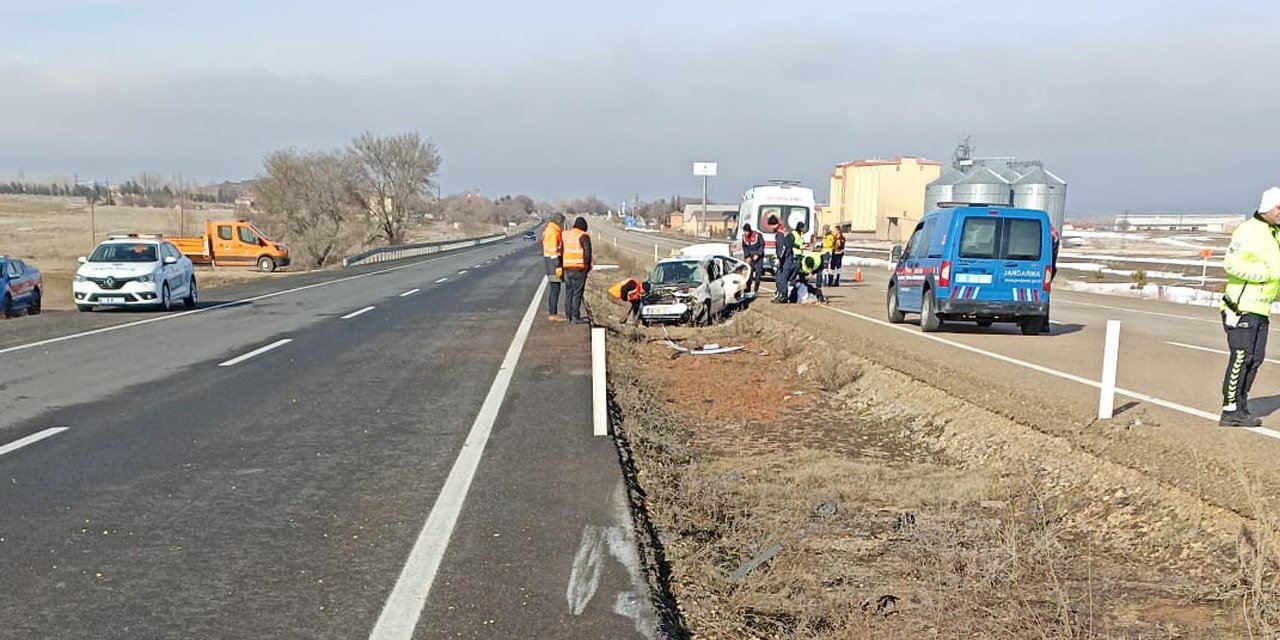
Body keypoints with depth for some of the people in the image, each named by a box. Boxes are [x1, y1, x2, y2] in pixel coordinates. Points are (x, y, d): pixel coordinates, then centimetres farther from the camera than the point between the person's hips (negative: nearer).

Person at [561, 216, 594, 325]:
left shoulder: (565, 234, 11)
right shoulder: (583, 236, -8)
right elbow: (587, 251, -16)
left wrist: (561, 265, 13)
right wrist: (587, 265, -7)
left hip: (567, 268, 6)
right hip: (579, 268, -6)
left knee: (569, 292, 12)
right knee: (577, 293, -4)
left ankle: (569, 316, 15)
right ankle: (575, 317, -6)